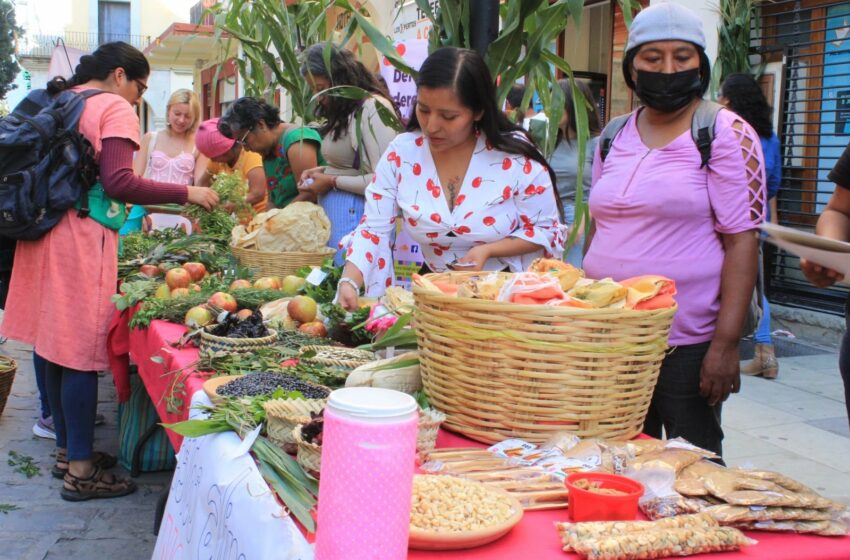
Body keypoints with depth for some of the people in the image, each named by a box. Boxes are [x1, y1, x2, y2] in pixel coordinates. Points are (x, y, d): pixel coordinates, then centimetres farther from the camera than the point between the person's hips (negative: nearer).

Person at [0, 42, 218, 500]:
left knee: (57, 344, 14)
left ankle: (67, 449, 26)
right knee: (81, 353, -4)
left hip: (46, 232, 9)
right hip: (83, 238, -9)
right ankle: (80, 471, 3)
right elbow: (119, 182, -18)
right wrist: (188, 194, -14)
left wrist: (129, 213, 27)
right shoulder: (114, 108, -6)